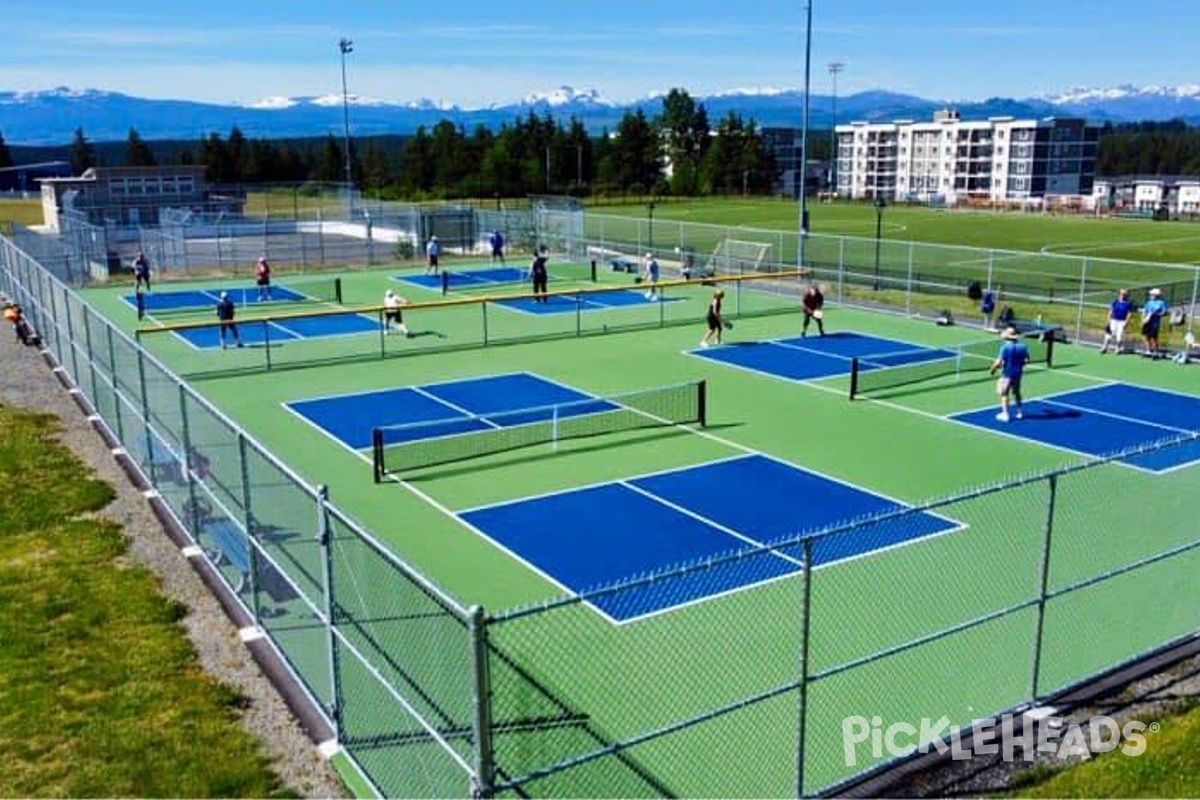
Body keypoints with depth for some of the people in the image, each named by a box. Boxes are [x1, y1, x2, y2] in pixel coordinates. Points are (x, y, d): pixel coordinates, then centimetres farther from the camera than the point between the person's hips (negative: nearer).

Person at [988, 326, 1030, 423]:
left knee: (1004, 394, 7)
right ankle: (1019, 412, 31)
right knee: (1016, 392, 23)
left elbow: (998, 362, -21)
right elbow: (1027, 360, 3)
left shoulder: (1005, 347, -19)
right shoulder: (1022, 346, -3)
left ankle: (1005, 414, 7)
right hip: (1018, 373, 6)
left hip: (1007, 374, -6)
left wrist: (992, 369, -6)